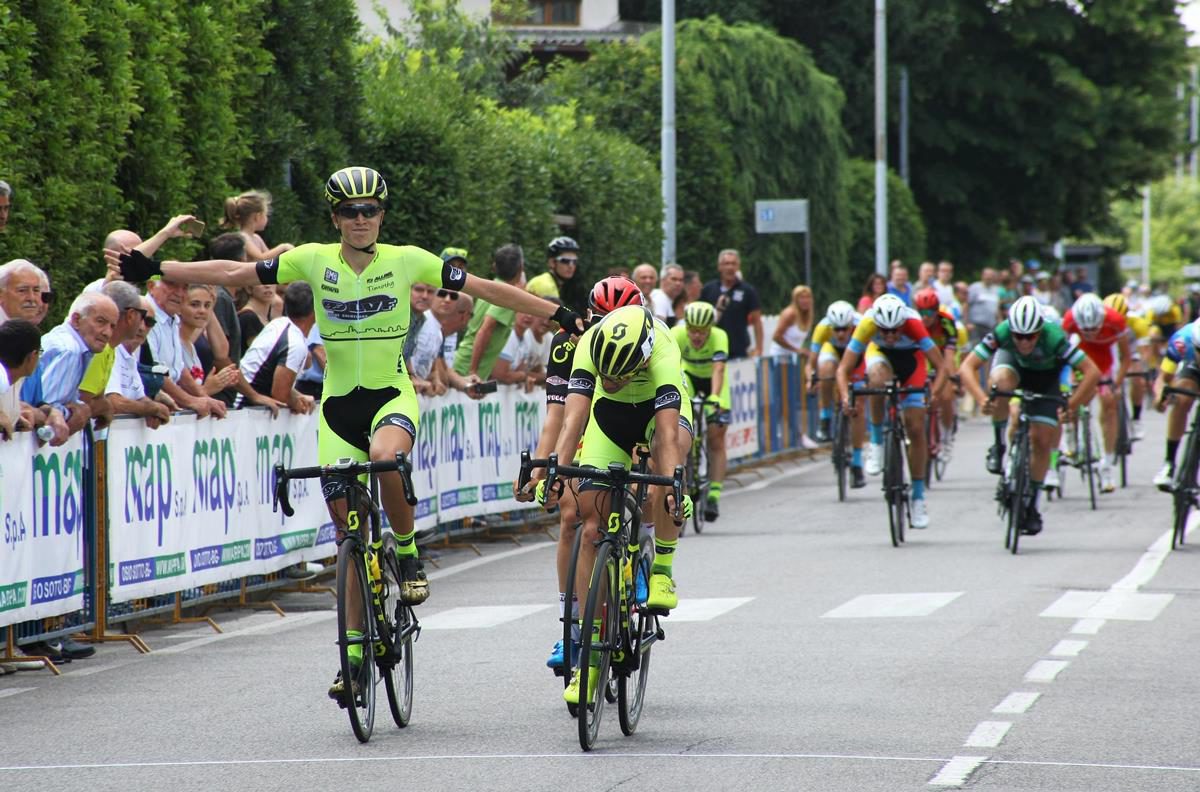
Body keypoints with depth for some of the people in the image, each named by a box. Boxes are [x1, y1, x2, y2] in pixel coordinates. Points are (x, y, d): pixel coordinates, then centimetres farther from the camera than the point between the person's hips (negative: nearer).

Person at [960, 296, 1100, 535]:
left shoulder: (1054, 338, -39)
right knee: (1000, 382, -36)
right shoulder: (1001, 333, -36)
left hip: (1047, 376, 0)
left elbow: (1092, 372, -37)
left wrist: (1072, 405, -44)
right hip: (1013, 363, 0)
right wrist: (982, 398, -49)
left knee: (1042, 440, -8)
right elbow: (968, 367, -35)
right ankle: (999, 446, -14)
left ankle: (1032, 506, 8)